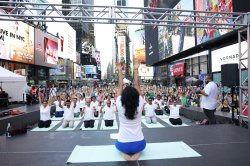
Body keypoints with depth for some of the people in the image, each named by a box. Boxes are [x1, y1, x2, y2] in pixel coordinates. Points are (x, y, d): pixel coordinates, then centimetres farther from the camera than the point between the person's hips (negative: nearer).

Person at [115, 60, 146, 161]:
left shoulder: (120, 106, -14)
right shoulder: (140, 105, -12)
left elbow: (120, 86, -5)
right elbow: (137, 84, -6)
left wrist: (120, 71, -3)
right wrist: (136, 69, 0)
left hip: (123, 145, 0)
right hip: (139, 144, 0)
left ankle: (125, 153, 4)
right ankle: (137, 153, 5)